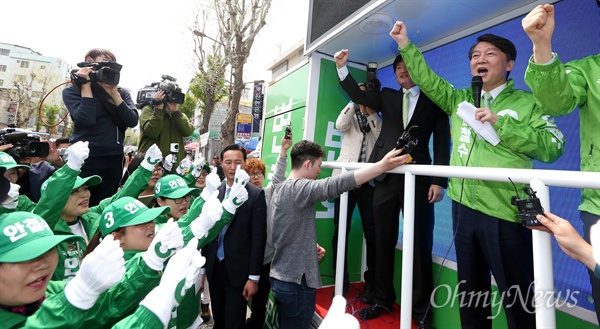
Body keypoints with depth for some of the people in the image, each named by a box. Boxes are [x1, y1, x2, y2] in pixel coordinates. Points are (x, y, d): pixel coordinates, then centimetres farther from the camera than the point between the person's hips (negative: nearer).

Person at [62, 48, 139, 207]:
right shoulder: (72, 91, 1)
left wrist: (114, 93, -9)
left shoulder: (121, 92, 9)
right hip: (85, 159, -3)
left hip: (114, 159, 3)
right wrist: (86, 85, -9)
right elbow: (86, 120, -17)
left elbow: (132, 121, -4)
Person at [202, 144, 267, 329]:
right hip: (214, 267, 4)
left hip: (238, 270, -4)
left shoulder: (256, 195, -12)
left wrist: (254, 277, -11)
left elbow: (258, 238, -12)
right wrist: (202, 266, 8)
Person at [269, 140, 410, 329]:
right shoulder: (298, 187, -21)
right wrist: (382, 166, -40)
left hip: (280, 277, 9)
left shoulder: (279, 189, 9)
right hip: (296, 281, -9)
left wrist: (310, 248, 7)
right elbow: (335, 185, -38)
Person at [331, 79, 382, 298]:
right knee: (340, 232, 2)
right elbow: (340, 125, -8)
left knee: (372, 234, 2)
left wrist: (371, 113, -2)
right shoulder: (351, 117, 15)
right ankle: (341, 282, 16)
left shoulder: (378, 121, 16)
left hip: (369, 182, 1)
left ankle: (370, 283, 17)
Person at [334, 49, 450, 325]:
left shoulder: (434, 100, 8)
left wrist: (439, 181, -8)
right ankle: (381, 299, 25)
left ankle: (421, 309, 20)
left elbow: (442, 142, 1)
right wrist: (341, 67, -8)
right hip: (386, 177, 3)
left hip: (419, 178, -2)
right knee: (383, 241, 9)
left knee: (420, 244, 3)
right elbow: (358, 96, 3)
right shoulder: (387, 96, 17)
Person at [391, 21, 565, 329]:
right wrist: (405, 44, 9)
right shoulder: (460, 100, 13)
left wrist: (500, 123, -15)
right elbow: (427, 79, 11)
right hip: (464, 206, 4)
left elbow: (553, 147, -8)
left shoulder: (527, 103, 1)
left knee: (517, 296, 7)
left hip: (505, 212, -4)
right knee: (470, 288, 19)